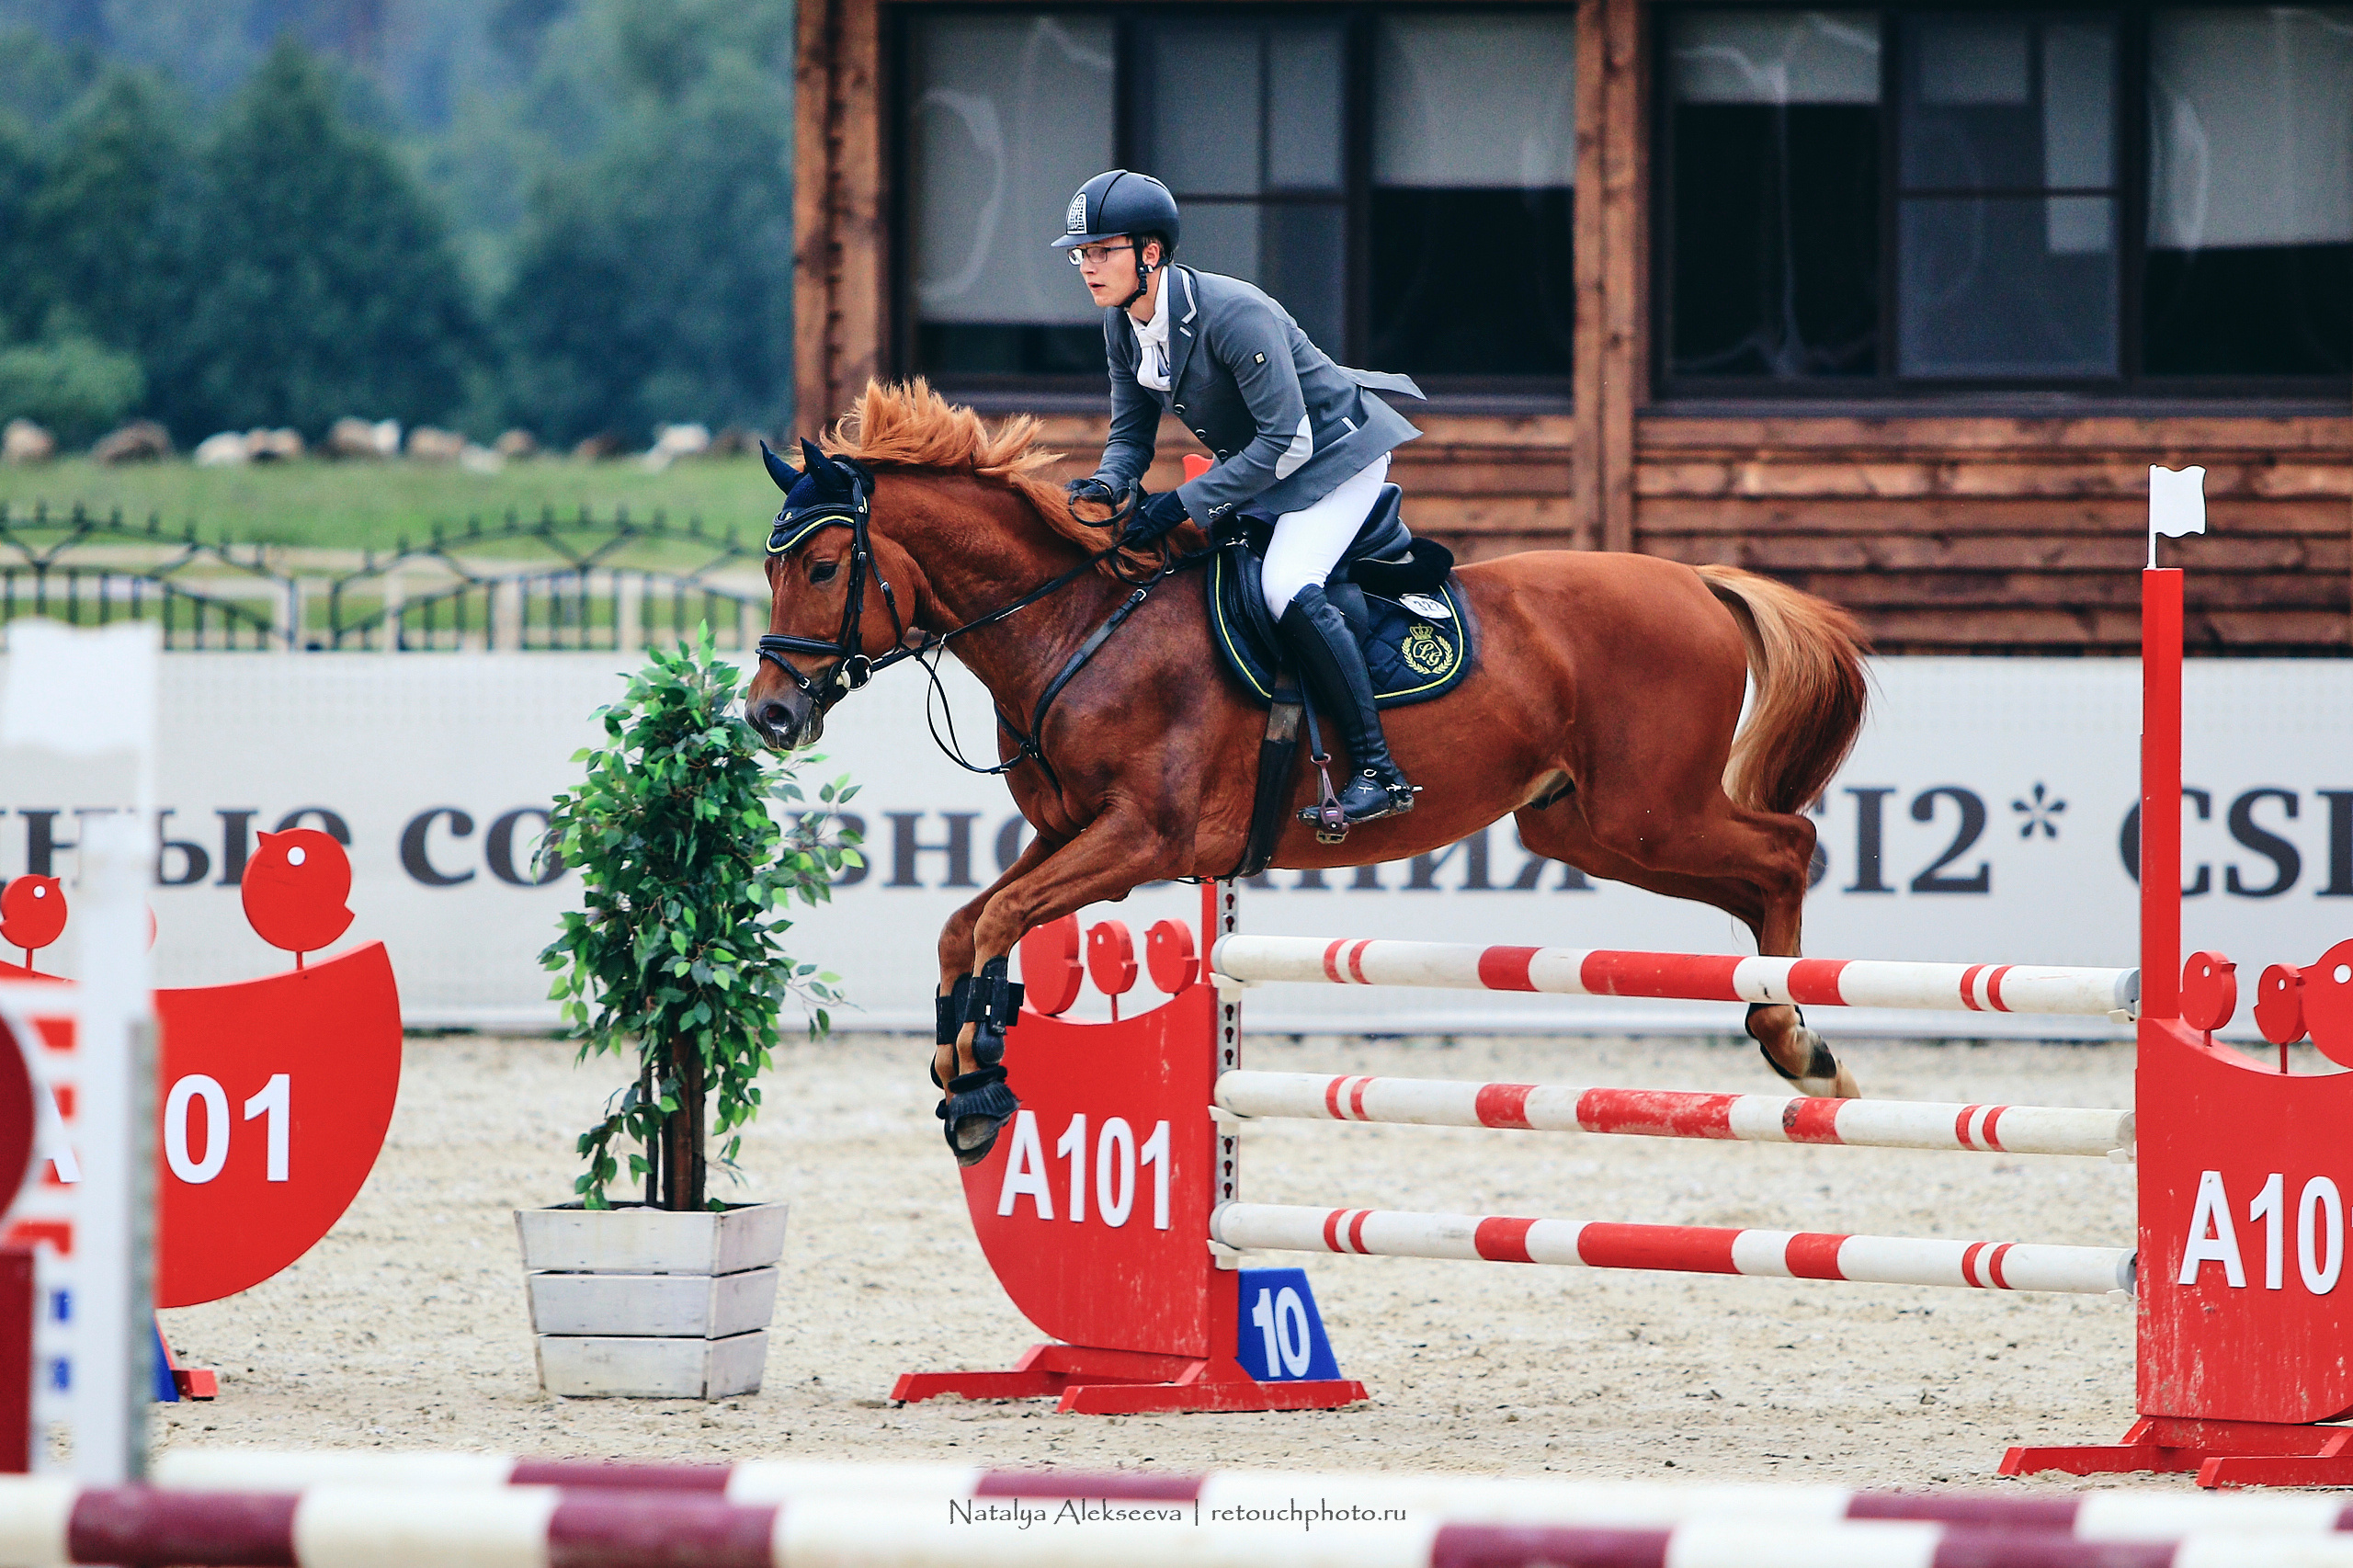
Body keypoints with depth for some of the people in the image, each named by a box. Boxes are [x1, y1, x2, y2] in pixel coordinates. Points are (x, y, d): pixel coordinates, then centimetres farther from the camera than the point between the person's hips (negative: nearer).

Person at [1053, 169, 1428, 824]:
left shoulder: (1235, 314, -31)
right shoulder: (1122, 326, -6)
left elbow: (1287, 442, -30)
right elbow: (1131, 433, 3)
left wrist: (1186, 502, -31)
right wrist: (1107, 484, -21)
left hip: (1333, 454, -9)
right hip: (1251, 463, 9)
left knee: (1287, 587, -29)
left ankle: (1378, 770, -25)